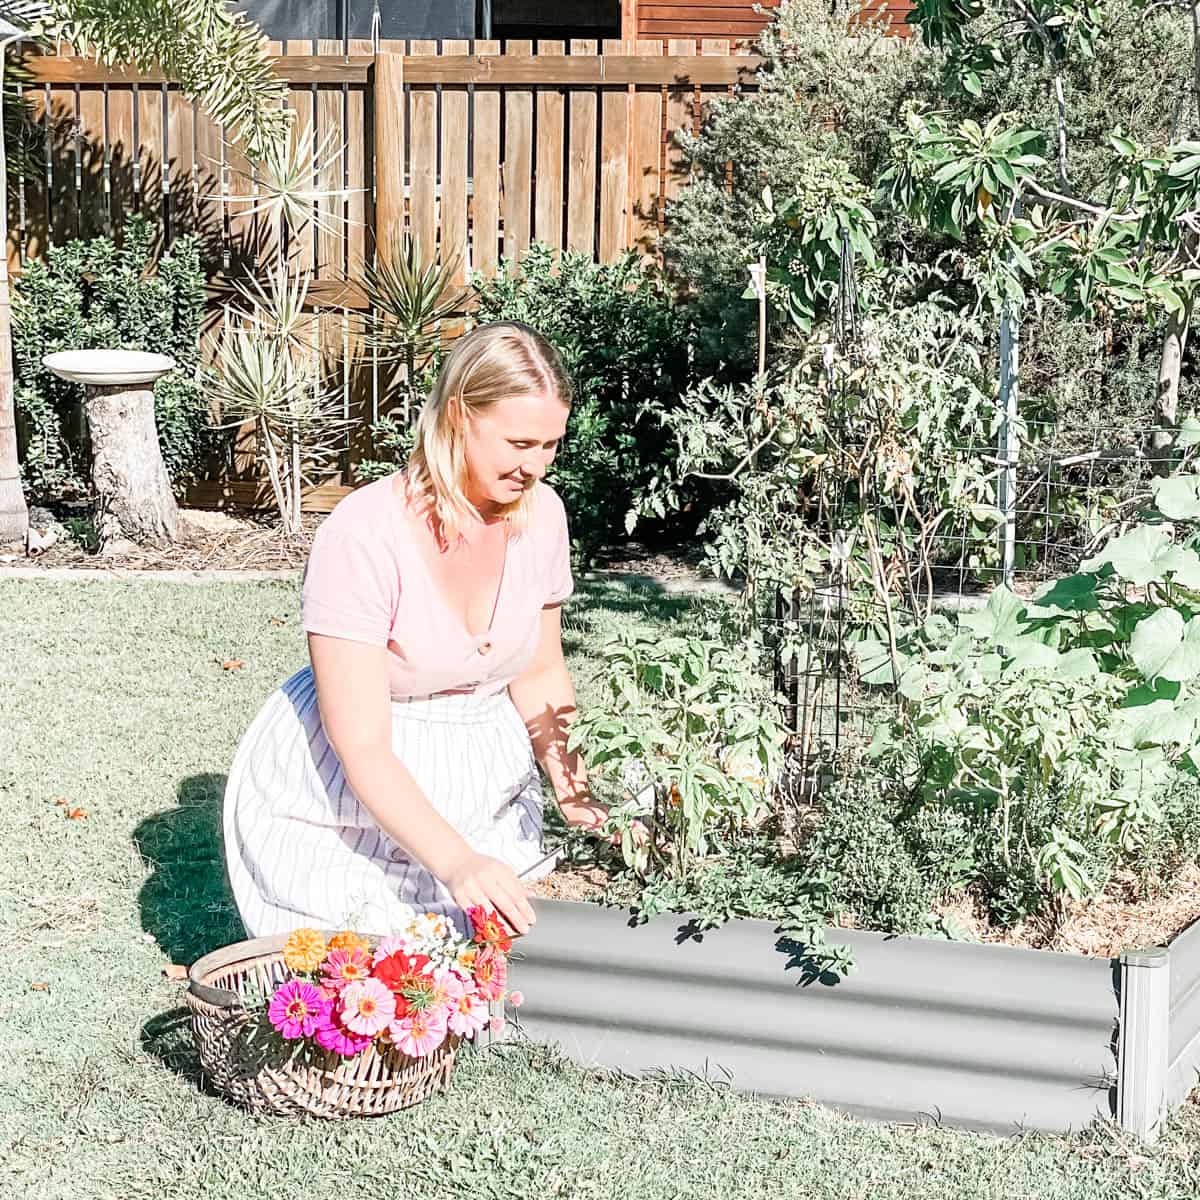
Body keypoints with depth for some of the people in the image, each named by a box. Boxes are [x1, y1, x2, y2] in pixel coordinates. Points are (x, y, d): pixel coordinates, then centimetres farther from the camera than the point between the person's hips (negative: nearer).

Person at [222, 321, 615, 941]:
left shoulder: (541, 513, -9)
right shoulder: (364, 534, -27)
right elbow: (362, 746, -28)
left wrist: (566, 772, -12)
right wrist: (456, 861, -39)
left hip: (478, 788, 5)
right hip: (340, 806, -5)